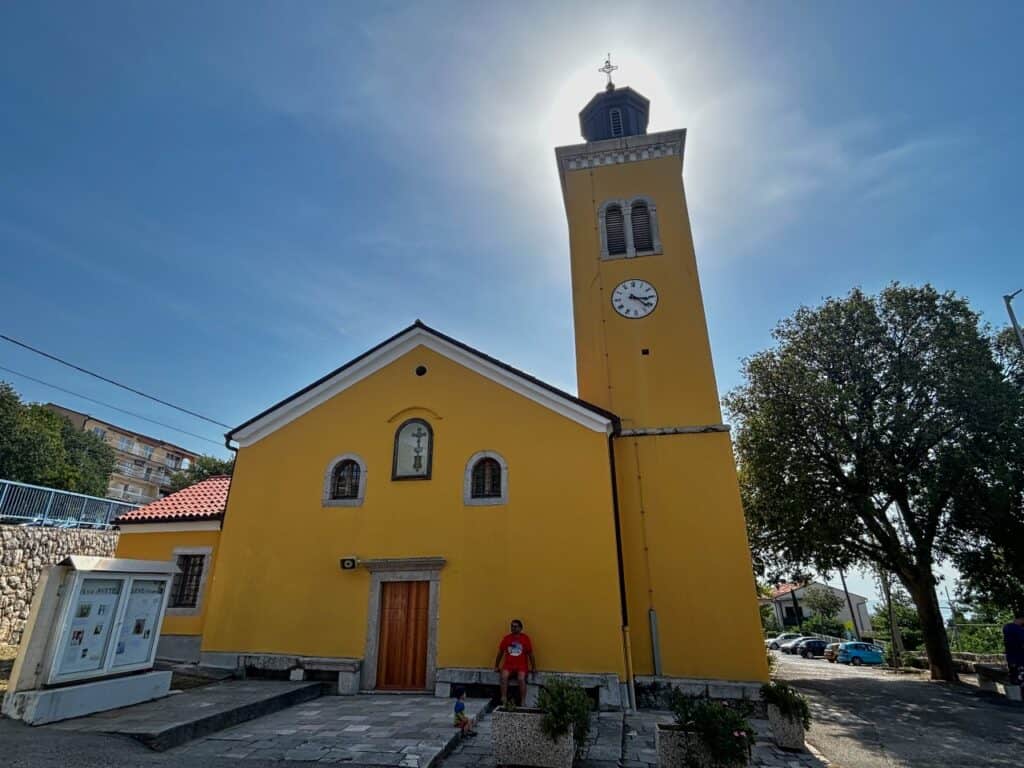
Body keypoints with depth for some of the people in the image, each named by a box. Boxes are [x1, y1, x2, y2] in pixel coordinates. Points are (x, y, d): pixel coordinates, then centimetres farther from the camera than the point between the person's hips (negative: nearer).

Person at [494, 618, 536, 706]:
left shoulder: (525, 638, -1)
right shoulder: (506, 638, 4)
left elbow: (530, 653, 4)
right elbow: (500, 653, 11)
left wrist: (533, 667, 4)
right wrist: (496, 666, 13)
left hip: (521, 665, -1)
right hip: (508, 665, 2)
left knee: (521, 679, -30)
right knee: (504, 677, -28)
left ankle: (523, 702, -20)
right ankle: (504, 700, -23)